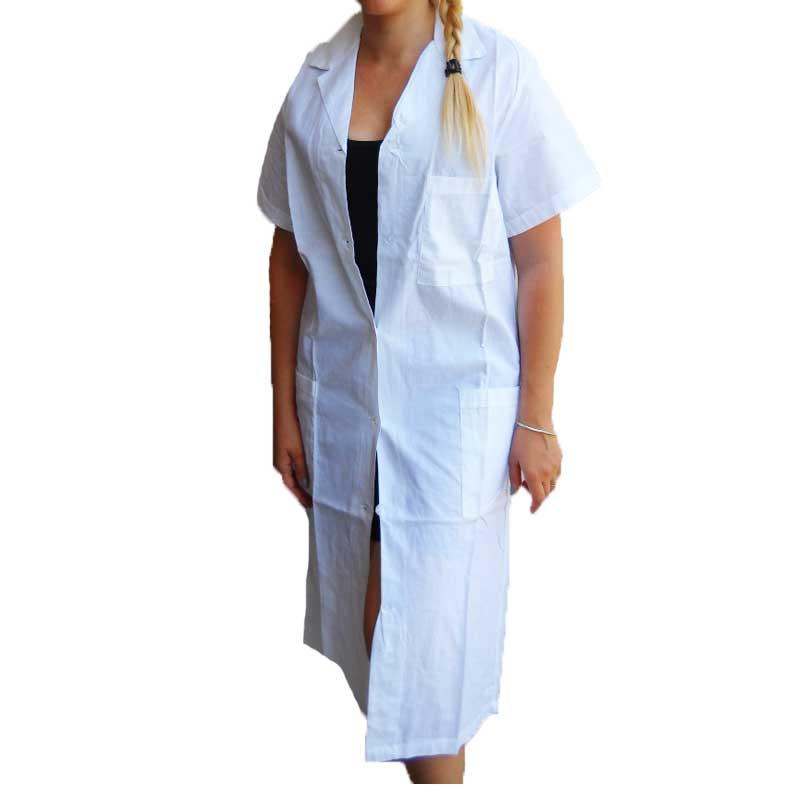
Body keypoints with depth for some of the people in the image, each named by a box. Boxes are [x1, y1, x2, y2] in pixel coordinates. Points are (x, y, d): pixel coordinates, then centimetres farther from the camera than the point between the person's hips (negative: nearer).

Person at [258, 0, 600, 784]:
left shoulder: (497, 71, -8)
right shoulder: (315, 82, 3)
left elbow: (539, 260, -6)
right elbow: (290, 255, 8)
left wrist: (536, 419, -6)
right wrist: (284, 407, 8)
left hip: (455, 396, -4)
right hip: (343, 392, 4)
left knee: (425, 633, -3)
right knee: (369, 627, 14)